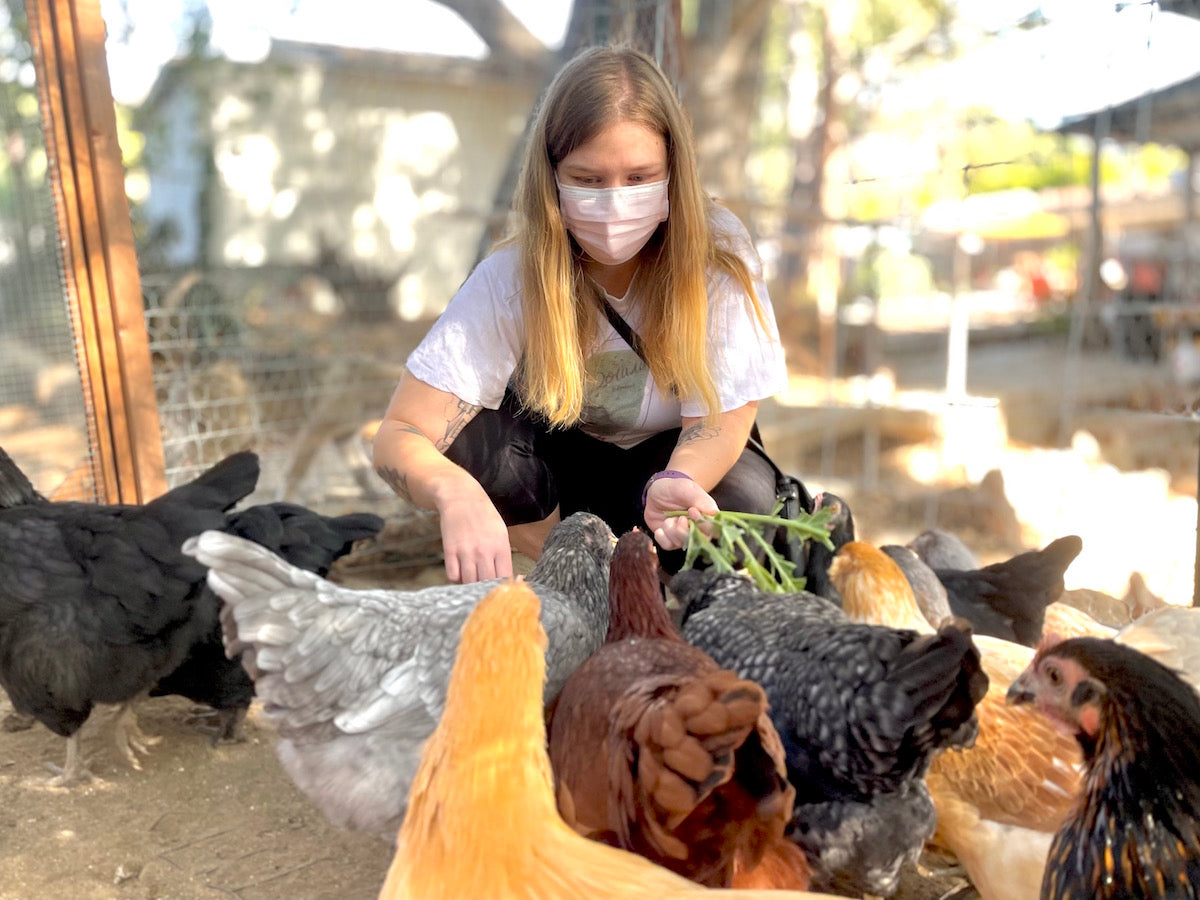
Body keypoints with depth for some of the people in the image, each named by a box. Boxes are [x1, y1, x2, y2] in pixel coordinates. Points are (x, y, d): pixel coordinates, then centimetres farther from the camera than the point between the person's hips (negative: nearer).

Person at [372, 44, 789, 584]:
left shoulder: (719, 255, -24)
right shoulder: (512, 277, -24)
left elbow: (718, 420, -22)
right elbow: (397, 436, -29)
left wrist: (676, 484, -46)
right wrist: (454, 490, -53)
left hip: (670, 456, 0)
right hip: (553, 452, 1)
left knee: (746, 498, -32)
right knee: (465, 441, -31)